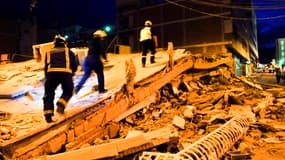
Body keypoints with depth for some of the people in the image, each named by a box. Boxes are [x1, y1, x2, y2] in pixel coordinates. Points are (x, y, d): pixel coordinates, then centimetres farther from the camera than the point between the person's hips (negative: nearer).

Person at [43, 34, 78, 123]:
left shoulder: (49, 52, 30)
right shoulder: (68, 51, 26)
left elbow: (46, 67, 26)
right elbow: (75, 65, 21)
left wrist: (48, 79, 33)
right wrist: (71, 74, 37)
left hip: (51, 72, 1)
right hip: (66, 72, -1)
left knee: (49, 94, 14)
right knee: (68, 91, 20)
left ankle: (48, 115, 4)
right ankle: (61, 104, -6)